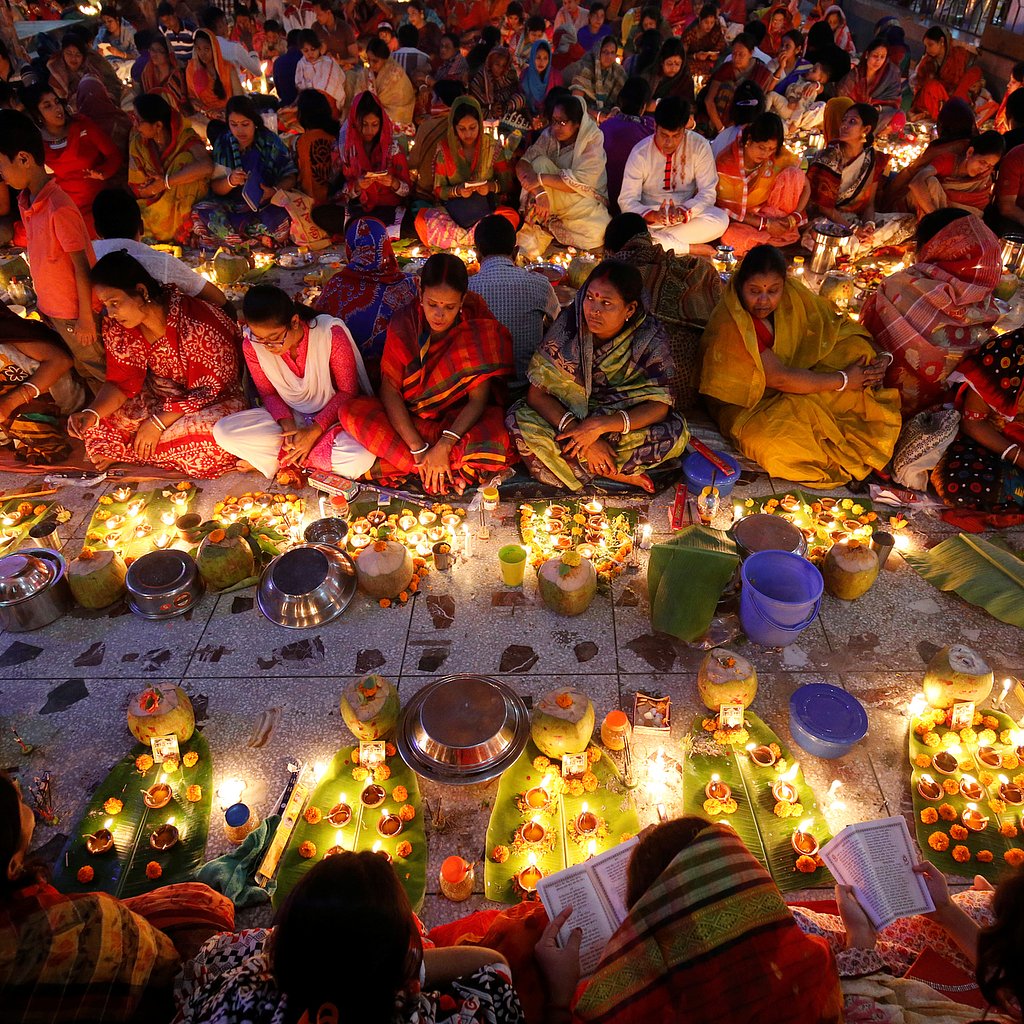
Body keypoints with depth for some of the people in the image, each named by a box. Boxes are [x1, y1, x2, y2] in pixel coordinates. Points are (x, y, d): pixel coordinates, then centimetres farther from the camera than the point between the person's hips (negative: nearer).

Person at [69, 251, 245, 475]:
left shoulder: (196, 324, -30)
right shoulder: (117, 326, -9)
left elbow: (210, 390, -24)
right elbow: (122, 381, -4)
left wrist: (158, 423, -24)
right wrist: (92, 413, -23)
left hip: (216, 398, -5)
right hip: (160, 394, 6)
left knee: (211, 442, -38)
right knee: (97, 425, -11)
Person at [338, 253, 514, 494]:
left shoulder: (477, 324, -15)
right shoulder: (404, 322, -12)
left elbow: (479, 398, -18)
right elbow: (390, 391, -16)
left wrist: (444, 445, -30)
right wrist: (419, 449, -25)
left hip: (461, 420, -2)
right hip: (408, 420, 3)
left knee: (495, 446, -36)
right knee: (351, 412, -26)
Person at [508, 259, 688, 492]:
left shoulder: (650, 338, -18)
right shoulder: (569, 324, -19)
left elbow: (660, 406, -22)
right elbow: (537, 394, -20)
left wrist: (600, 425, -35)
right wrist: (579, 432, -33)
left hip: (620, 425, -1)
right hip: (569, 418, 1)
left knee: (676, 432, -29)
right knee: (519, 420, -28)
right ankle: (615, 473, -20)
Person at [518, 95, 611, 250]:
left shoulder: (593, 138, -14)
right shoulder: (550, 134, -4)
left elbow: (580, 183, -24)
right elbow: (523, 164, -15)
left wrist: (540, 179, -30)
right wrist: (539, 192, -34)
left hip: (585, 200, -1)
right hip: (554, 199, 1)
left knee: (597, 234, -34)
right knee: (541, 162, -22)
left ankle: (549, 224, -8)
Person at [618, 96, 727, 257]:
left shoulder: (699, 146, -7)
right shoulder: (640, 153, -10)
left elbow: (707, 193, -9)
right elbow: (627, 200, -13)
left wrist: (682, 213, -30)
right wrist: (653, 216, -34)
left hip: (686, 214, 1)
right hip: (650, 218, -1)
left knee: (720, 220, -29)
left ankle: (654, 239, -22)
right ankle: (692, 248, -22)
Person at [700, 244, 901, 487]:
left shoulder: (789, 292, -8)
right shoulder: (729, 326, -28)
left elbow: (831, 322, 4)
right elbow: (780, 378, -27)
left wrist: (869, 358, -12)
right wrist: (843, 381, -20)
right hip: (747, 405, -7)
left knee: (856, 349, -7)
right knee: (767, 443, -37)